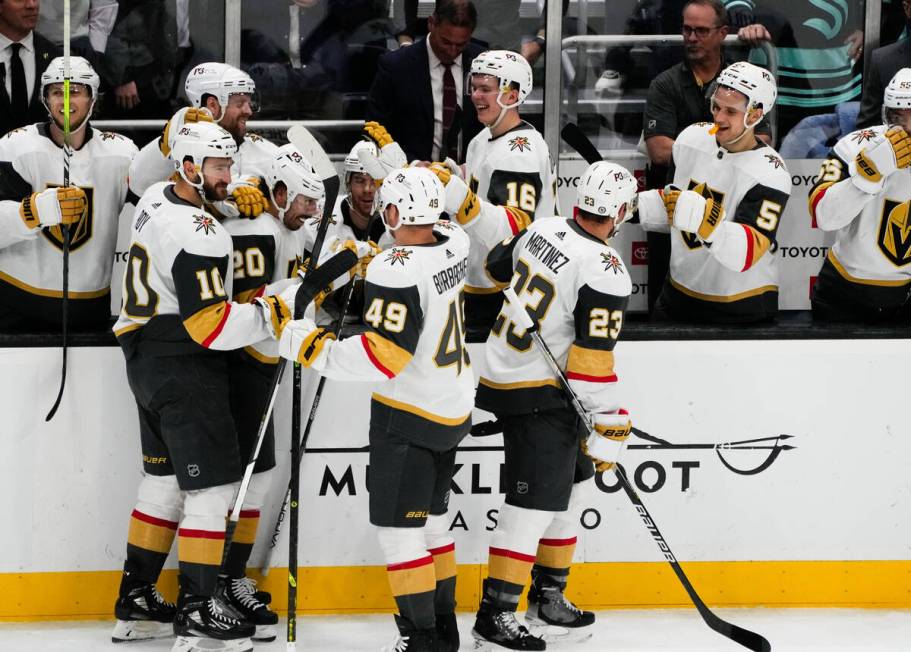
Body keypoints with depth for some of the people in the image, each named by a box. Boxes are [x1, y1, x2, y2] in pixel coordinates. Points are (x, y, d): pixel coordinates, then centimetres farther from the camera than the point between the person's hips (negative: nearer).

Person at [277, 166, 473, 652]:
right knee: (430, 518, 21)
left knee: (397, 527, -2)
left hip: (409, 416, -9)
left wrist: (310, 347, -21)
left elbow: (379, 357, -28)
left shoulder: (395, 272, -26)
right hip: (454, 409, 9)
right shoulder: (454, 243, -2)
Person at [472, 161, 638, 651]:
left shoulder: (543, 230, 1)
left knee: (573, 481, 18)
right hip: (539, 398, -9)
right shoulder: (603, 272, -21)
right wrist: (607, 430, -17)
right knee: (535, 501, -6)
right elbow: (593, 360, -22)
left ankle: (548, 596, 26)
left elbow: (498, 267, 22)